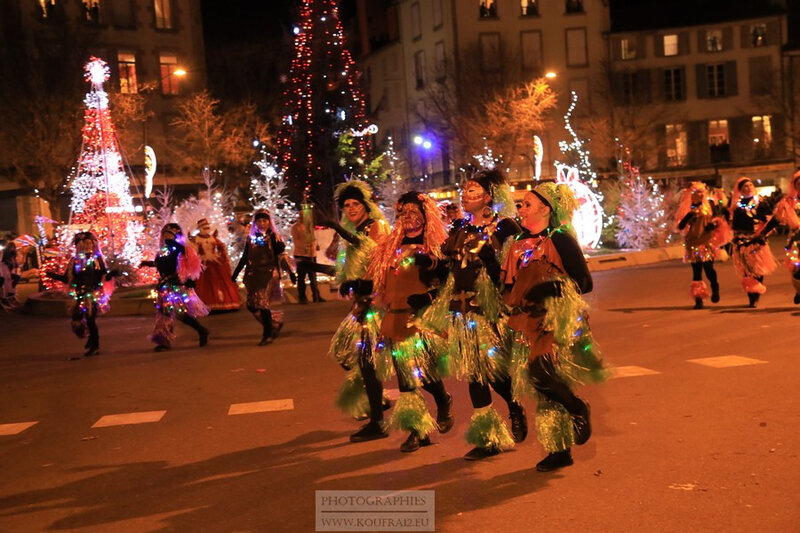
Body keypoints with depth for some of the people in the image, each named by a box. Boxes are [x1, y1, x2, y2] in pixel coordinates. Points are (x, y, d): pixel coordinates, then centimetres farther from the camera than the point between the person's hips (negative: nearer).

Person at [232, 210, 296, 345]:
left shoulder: (273, 237, -1)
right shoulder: (251, 238, 12)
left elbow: (282, 256, -3)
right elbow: (244, 258, 19)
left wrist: (290, 272, -10)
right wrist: (235, 273, 20)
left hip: (269, 275, -5)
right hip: (253, 276, 5)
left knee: (263, 305, -11)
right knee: (252, 306, 2)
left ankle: (267, 335, 3)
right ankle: (277, 320, 23)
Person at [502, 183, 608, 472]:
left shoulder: (560, 240, -7)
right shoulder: (519, 244, 12)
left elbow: (585, 283, -10)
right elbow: (510, 286, 20)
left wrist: (552, 287, -22)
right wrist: (514, 299, 0)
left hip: (559, 318, -7)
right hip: (530, 321, 7)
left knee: (540, 369, -27)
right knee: (542, 386, 7)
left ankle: (578, 408, 2)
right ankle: (559, 450, 19)